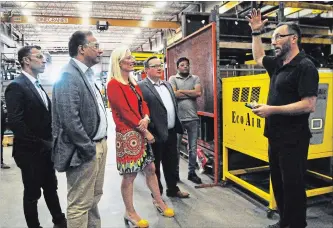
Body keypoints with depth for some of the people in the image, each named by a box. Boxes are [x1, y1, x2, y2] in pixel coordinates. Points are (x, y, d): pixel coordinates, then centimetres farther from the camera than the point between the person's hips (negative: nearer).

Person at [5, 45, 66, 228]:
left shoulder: (37, 85, 11)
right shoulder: (17, 86, -15)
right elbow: (15, 123, -23)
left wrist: (49, 142, 3)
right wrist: (40, 144, -17)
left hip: (45, 150, 8)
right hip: (30, 152, -8)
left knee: (51, 188, 19)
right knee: (32, 193, 9)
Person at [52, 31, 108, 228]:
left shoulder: (87, 75, 13)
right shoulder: (68, 75, -16)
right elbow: (70, 119, -23)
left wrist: (101, 142, 10)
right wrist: (88, 149, -16)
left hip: (98, 145, 9)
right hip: (85, 151, -9)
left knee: (94, 198, 21)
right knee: (80, 204, 5)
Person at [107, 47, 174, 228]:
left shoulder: (133, 83, 14)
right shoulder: (114, 85, -12)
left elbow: (143, 103, 11)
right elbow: (124, 111, -16)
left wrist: (146, 119, -10)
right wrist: (144, 131, -12)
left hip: (141, 132, 8)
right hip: (127, 134, -8)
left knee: (150, 169, 17)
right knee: (129, 175, 3)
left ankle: (159, 201, 34)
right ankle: (130, 213, 21)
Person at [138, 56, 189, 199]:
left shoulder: (167, 85, 14)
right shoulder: (141, 87, -12)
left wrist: (177, 127, 13)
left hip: (171, 132, 7)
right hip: (156, 134, -7)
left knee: (171, 163, 19)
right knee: (155, 166, 10)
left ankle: (173, 189, 36)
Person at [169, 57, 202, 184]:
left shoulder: (195, 78, 10)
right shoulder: (173, 79, 4)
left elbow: (198, 93, -8)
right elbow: (174, 94, -13)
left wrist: (182, 91, -7)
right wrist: (191, 93, -6)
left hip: (193, 118, 2)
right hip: (177, 118, -2)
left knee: (193, 147, 10)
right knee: (176, 147, 9)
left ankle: (192, 172, 23)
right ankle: (175, 172, 23)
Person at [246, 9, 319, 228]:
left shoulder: (305, 66, -14)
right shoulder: (278, 64, 10)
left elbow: (309, 105, -22)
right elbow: (259, 57, 30)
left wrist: (272, 109, -22)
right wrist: (256, 32, 22)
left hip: (293, 139, -9)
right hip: (276, 136, 9)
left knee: (293, 185, 2)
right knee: (278, 183, 16)